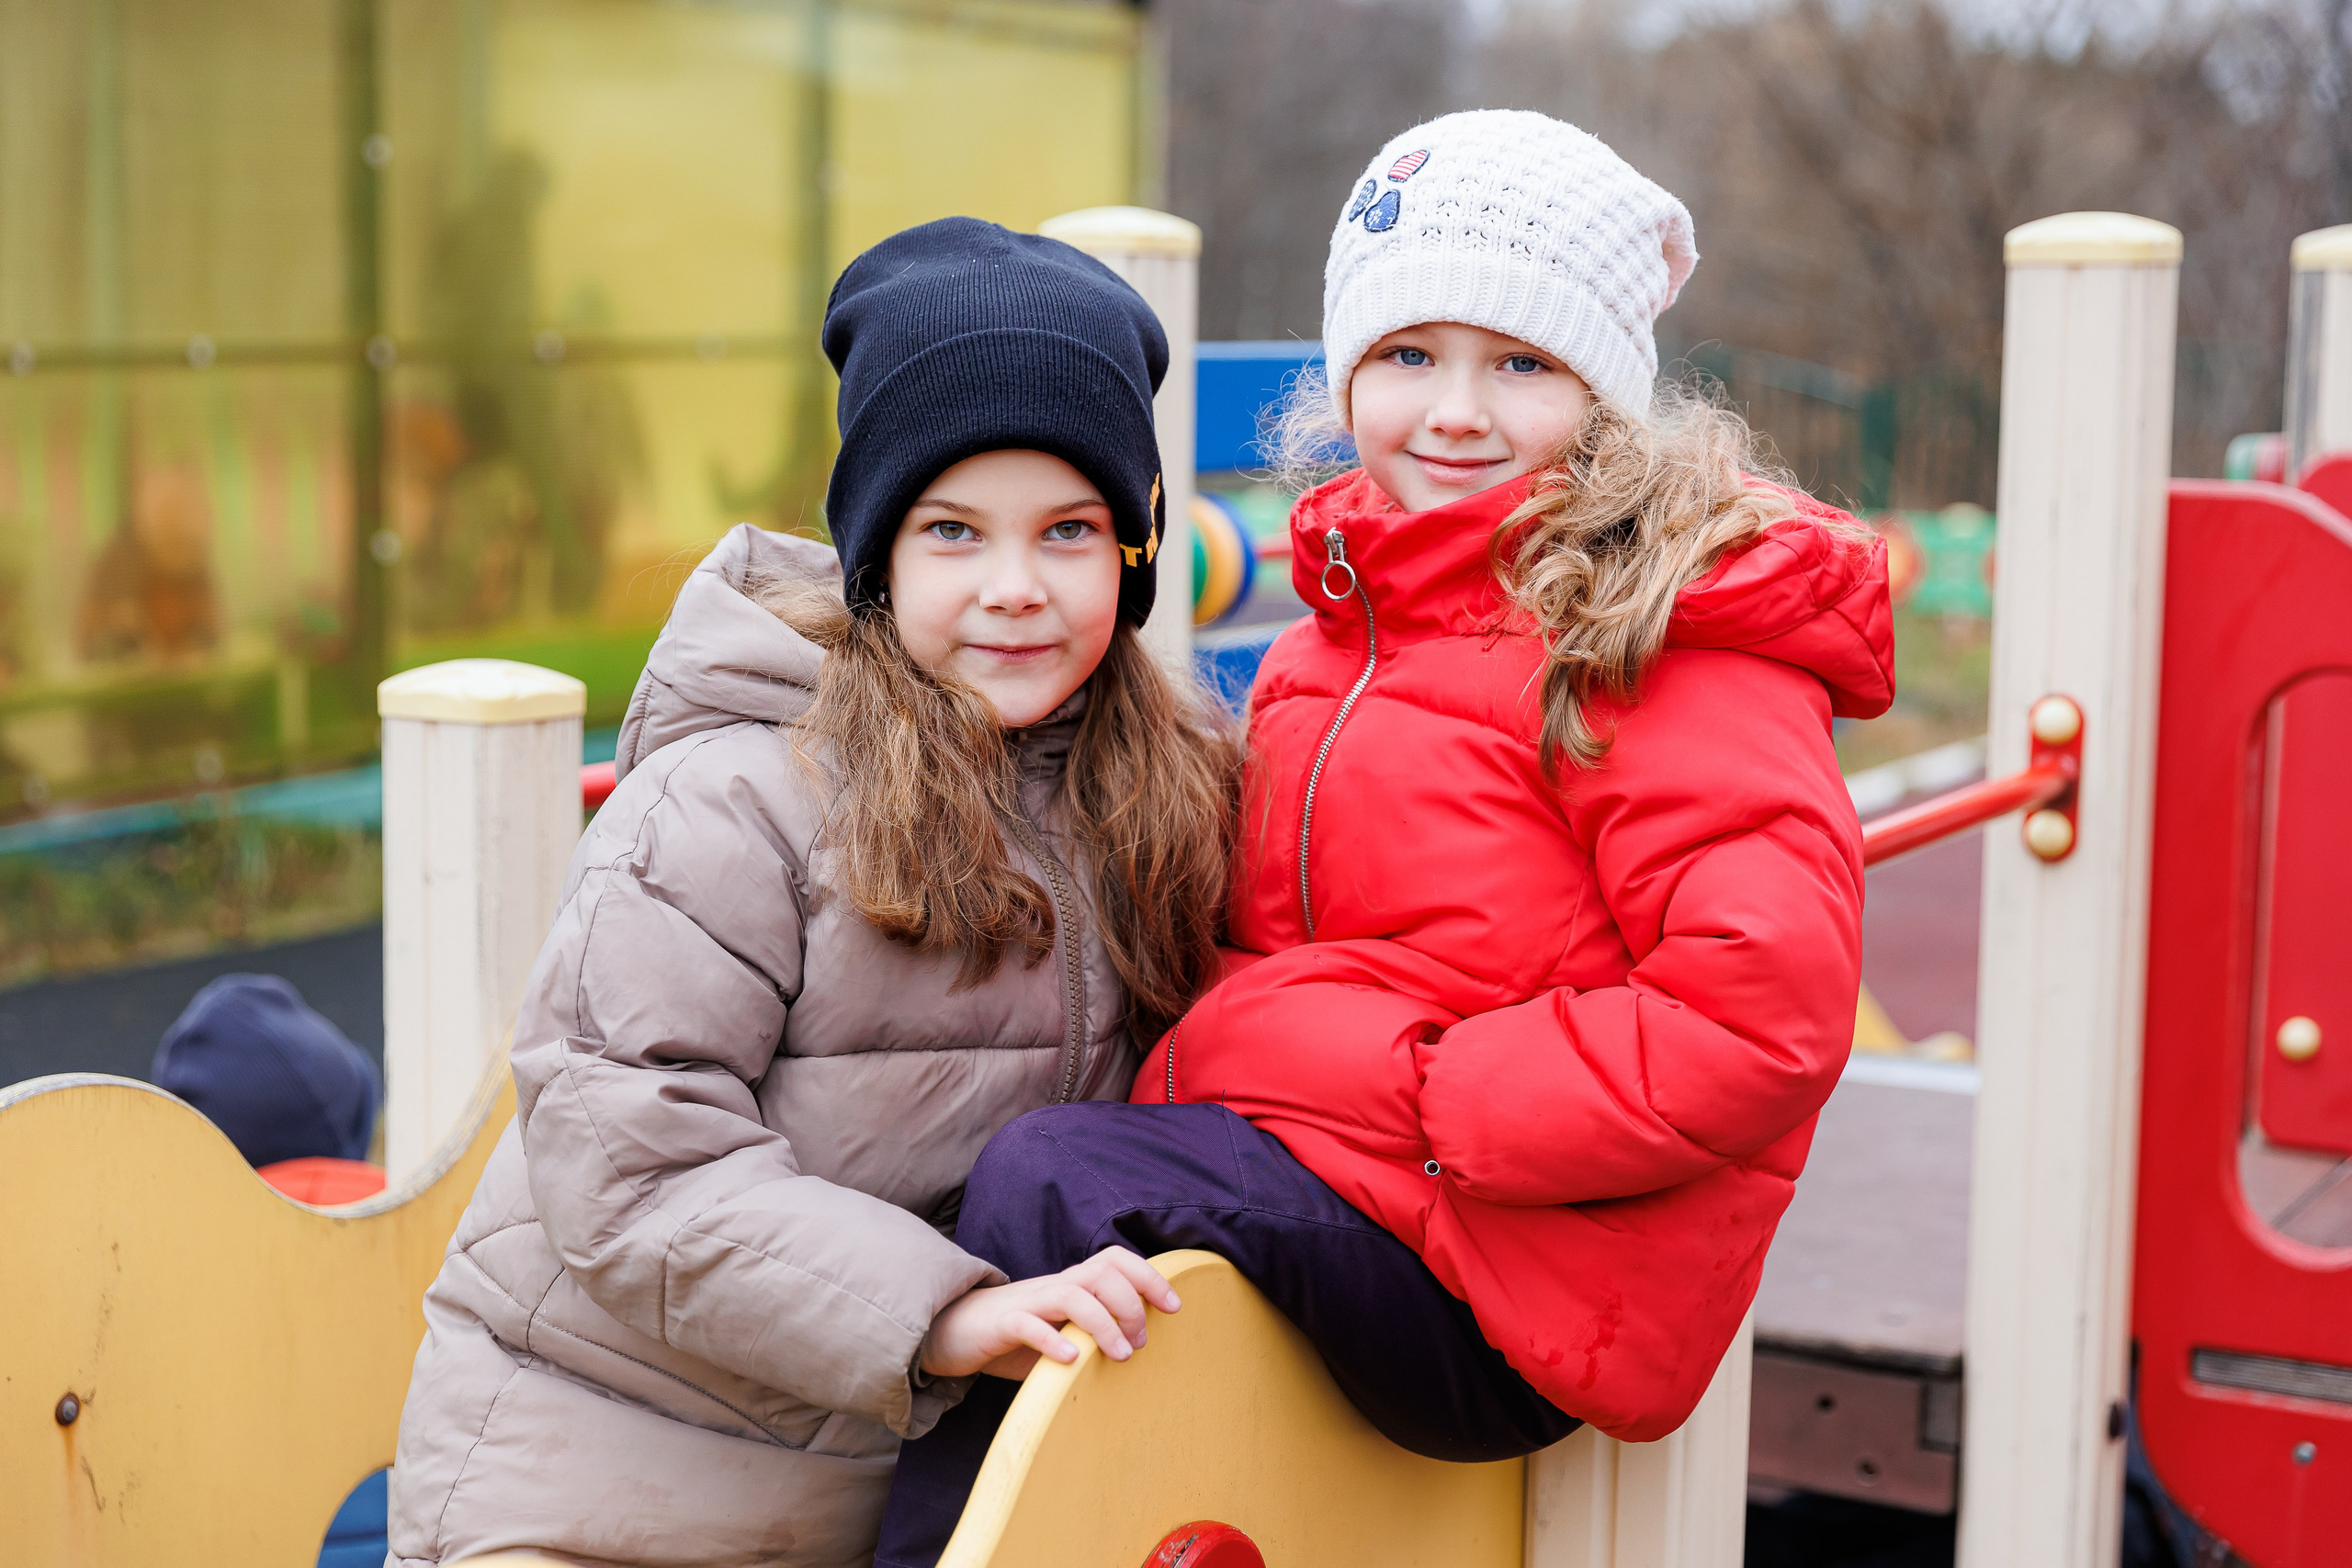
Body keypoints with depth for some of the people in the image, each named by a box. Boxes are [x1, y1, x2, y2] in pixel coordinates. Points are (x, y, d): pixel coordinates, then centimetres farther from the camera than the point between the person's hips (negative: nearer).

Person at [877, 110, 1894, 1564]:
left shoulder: (1662, 641, -11)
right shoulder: (1340, 627, 15)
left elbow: (1760, 1020, -20)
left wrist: (1422, 1093, -18)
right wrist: (1197, 1073, 1)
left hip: (1498, 1280, -8)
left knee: (1054, 1180, -22)